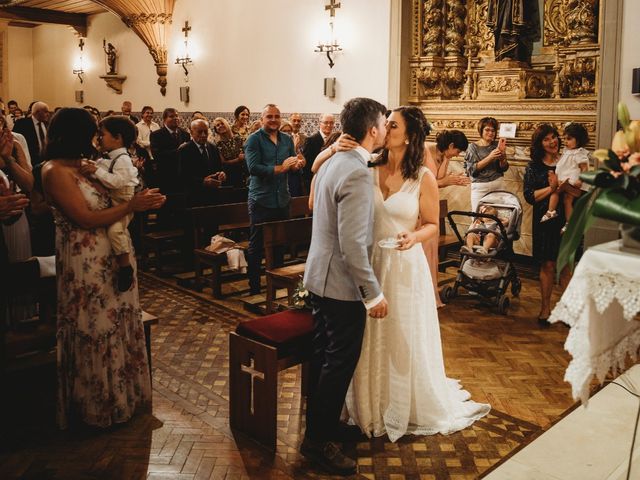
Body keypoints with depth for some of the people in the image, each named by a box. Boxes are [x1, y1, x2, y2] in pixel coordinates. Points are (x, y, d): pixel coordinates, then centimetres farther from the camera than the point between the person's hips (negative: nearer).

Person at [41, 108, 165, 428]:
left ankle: (120, 394, 33)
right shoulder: (56, 172, -15)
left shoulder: (81, 166, 10)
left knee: (117, 325, 16)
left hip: (110, 258, 8)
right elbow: (86, 219, -19)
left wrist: (140, 201, -1)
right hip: (84, 263, -8)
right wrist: (132, 206, -19)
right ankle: (99, 406, 24)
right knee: (96, 331, 5)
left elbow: (104, 204, 12)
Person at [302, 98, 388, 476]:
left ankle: (320, 424, 35)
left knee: (323, 355, 19)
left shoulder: (333, 161, 7)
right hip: (342, 283, -10)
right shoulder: (357, 174, -23)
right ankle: (319, 440, 17)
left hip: (321, 277, 10)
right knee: (340, 362, 3)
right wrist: (374, 293, -19)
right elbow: (352, 245, -26)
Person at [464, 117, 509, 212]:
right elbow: (472, 170, -11)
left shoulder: (496, 145, 7)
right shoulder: (473, 147, 0)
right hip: (480, 187, -2)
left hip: (498, 185, 2)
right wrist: (489, 157, -18)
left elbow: (504, 168, 5)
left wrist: (502, 153, -11)